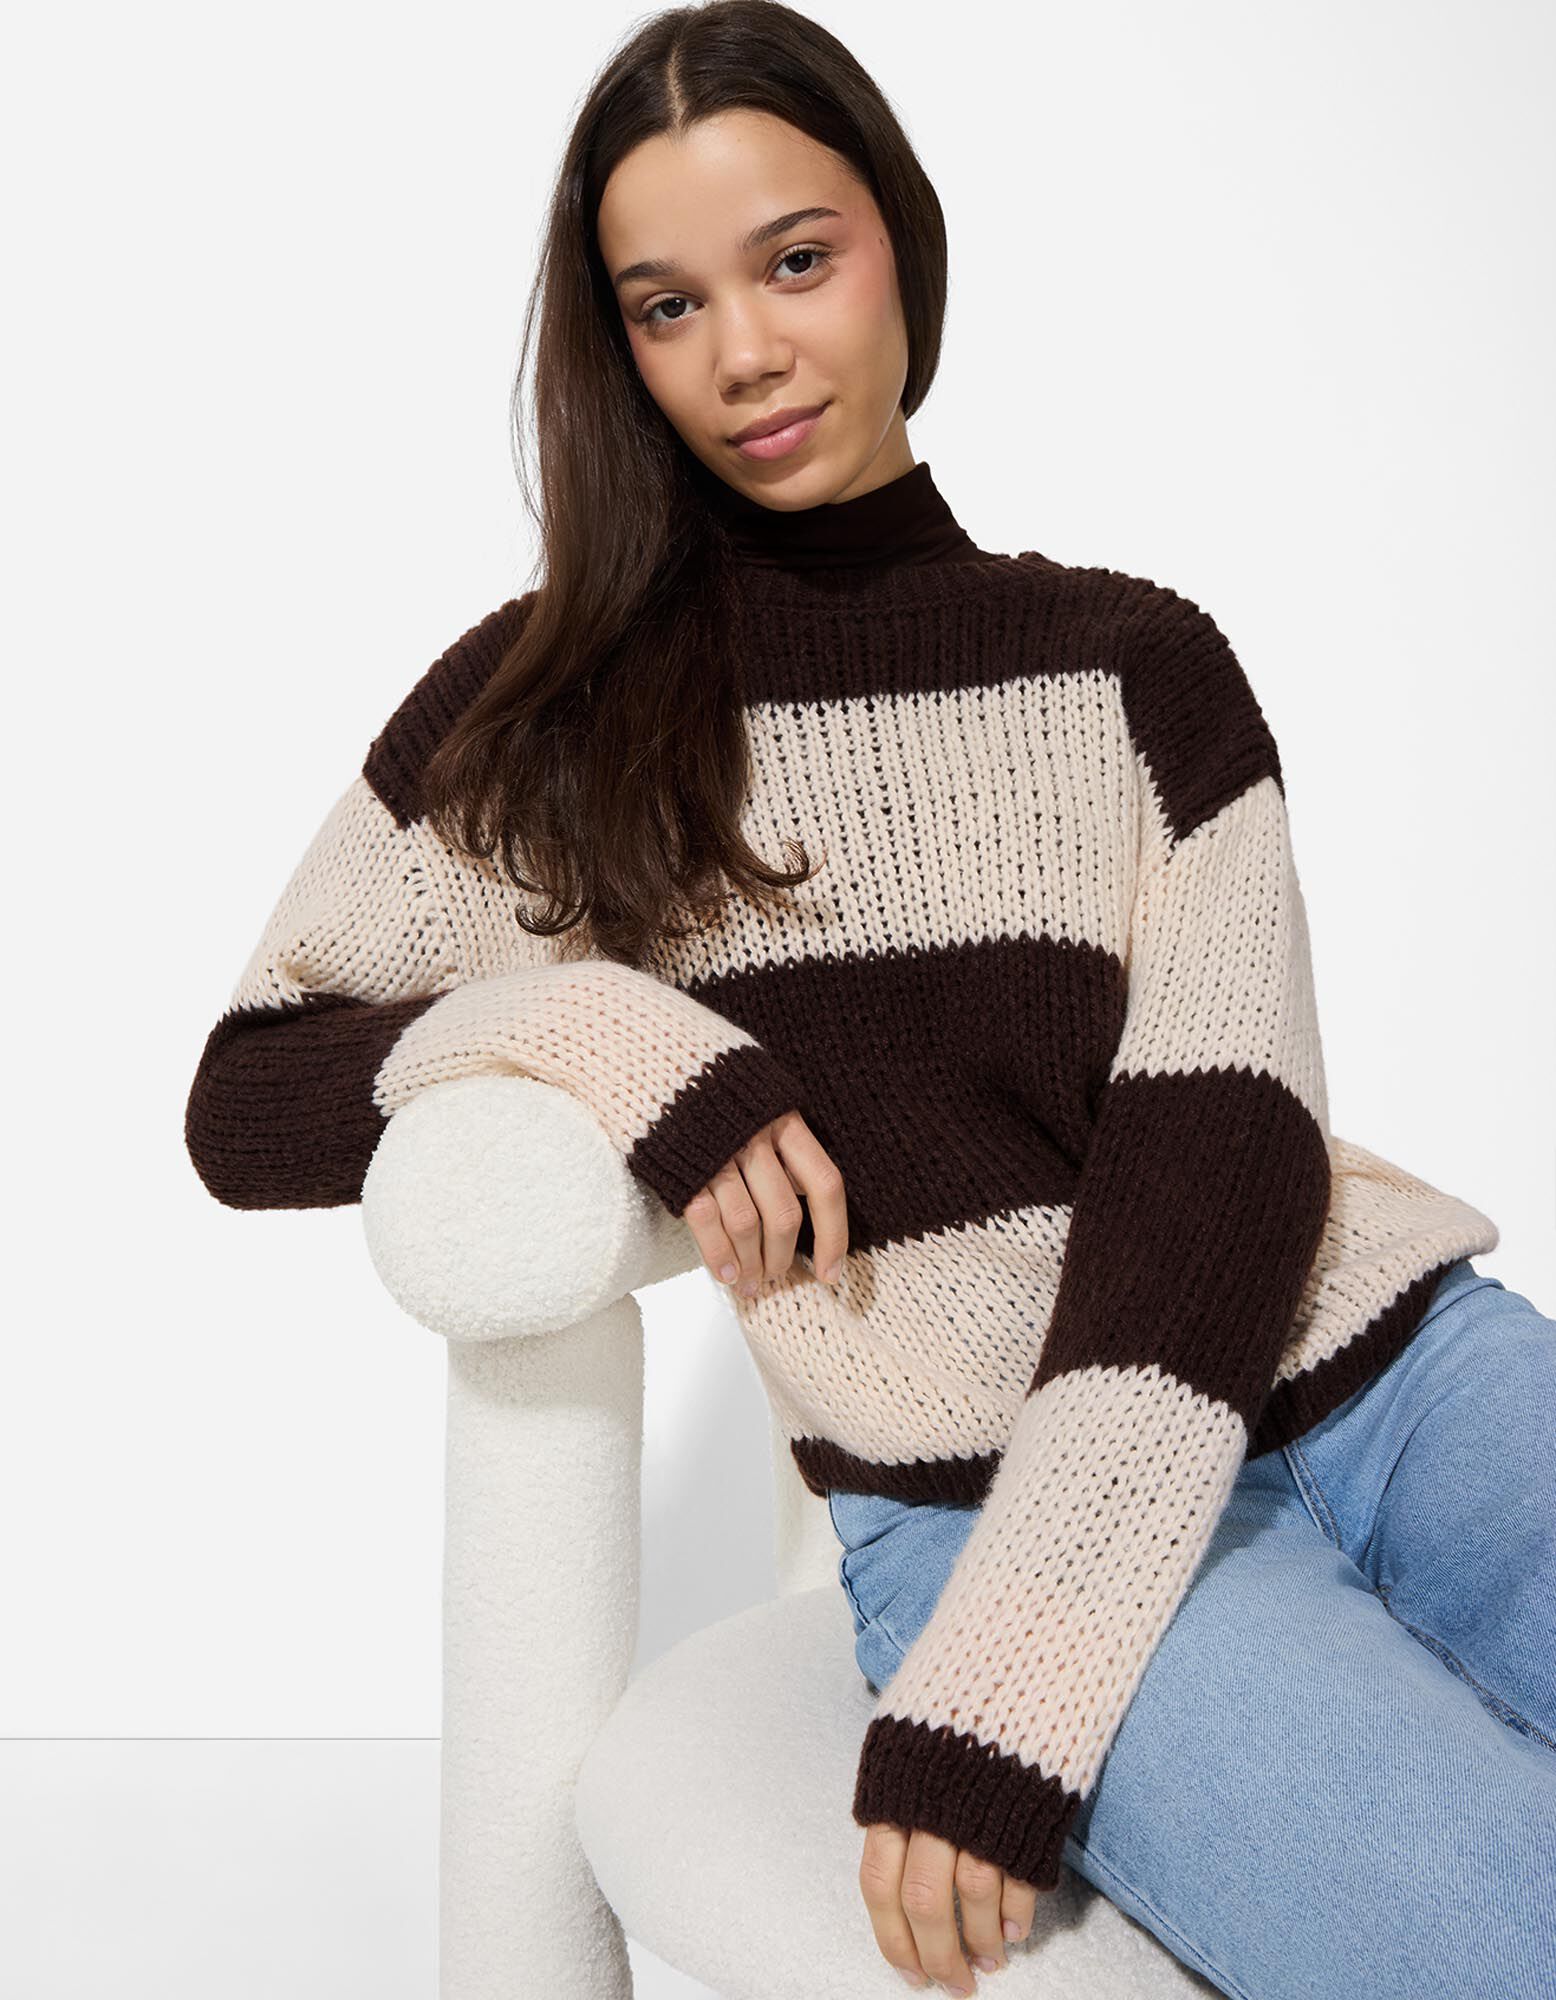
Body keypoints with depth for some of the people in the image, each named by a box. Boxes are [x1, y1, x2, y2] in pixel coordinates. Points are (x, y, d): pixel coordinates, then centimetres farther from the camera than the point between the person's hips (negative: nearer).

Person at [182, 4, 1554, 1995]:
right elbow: (243, 1106, 9)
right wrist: (621, 1038, -12)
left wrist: (993, 1693, -15)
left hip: (1382, 1357, 3)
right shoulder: (554, 710, 8)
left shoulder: (1138, 659, 9)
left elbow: (1221, 1150, -2)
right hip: (978, 1503, -2)